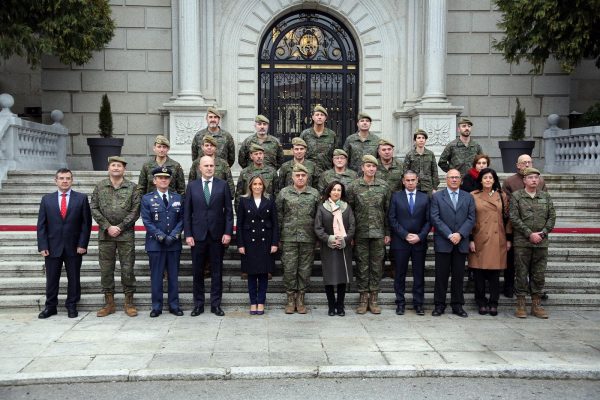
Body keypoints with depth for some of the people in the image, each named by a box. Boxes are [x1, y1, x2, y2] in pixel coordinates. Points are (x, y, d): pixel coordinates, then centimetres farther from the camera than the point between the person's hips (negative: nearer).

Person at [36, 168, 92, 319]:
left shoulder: (81, 198, 2)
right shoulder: (47, 199, 7)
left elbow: (86, 223, 0)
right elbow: (41, 225, 5)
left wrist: (82, 244, -8)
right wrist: (43, 246, -4)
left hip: (74, 247, -1)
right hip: (52, 247, 1)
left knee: (73, 278, 6)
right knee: (51, 279, 7)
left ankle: (71, 306, 19)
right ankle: (50, 306, 20)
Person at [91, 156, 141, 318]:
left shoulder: (132, 187, 3)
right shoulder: (100, 186, 7)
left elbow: (135, 210, -2)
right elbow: (94, 209, 3)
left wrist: (120, 227, -11)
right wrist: (107, 227, -8)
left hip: (126, 234, -1)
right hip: (105, 234, 2)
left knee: (127, 269, 2)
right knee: (106, 269, 6)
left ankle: (129, 303, 12)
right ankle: (109, 303, 16)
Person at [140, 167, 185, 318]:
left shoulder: (178, 198, 9)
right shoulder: (147, 199, 2)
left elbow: (181, 219, 5)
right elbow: (147, 221, -4)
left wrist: (173, 236, -9)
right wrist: (162, 237, -13)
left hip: (174, 244, 2)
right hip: (155, 243, -2)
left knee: (173, 275, 7)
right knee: (156, 276, 3)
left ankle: (174, 305, 15)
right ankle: (156, 306, 11)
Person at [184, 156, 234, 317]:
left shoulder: (222, 185, 3)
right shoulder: (192, 186, 5)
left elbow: (228, 211, 2)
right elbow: (187, 212, 4)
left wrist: (228, 232, -6)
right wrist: (188, 234, -4)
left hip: (217, 235, 0)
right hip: (198, 235, 1)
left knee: (217, 271, 6)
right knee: (197, 271, 6)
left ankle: (216, 304, 14)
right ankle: (198, 304, 17)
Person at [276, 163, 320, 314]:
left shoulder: (314, 193, 7)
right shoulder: (284, 193, 5)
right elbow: (278, 216, 5)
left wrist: (319, 236, 4)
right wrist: (277, 237, 1)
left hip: (308, 238, 1)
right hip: (289, 238, -1)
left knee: (305, 269, 5)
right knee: (289, 269, 0)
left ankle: (300, 299, 16)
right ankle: (290, 299, 12)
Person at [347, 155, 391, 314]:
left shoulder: (384, 186, 5)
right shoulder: (353, 186, 0)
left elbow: (388, 211, 7)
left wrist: (387, 233, 4)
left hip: (378, 233, 1)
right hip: (360, 234, -1)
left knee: (377, 266, 5)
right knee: (362, 266, 4)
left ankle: (373, 299, 14)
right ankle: (363, 298, 14)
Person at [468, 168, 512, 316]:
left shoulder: (502, 196, 8)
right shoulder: (473, 196, 2)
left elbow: (507, 218, 11)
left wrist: (509, 238, 6)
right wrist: (470, 240, -5)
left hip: (497, 240, 1)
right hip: (479, 239, -1)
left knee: (494, 273, 2)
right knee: (479, 273, 2)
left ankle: (493, 304, 11)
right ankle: (481, 303, 14)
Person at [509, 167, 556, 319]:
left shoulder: (546, 197, 12)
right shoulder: (516, 196, 1)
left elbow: (552, 217, 8)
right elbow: (514, 218, -7)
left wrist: (542, 233, -6)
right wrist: (530, 234, -12)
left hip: (541, 243, 3)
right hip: (522, 242, -3)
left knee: (539, 275, 7)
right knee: (521, 274, 1)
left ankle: (536, 305, 16)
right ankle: (520, 305, 8)